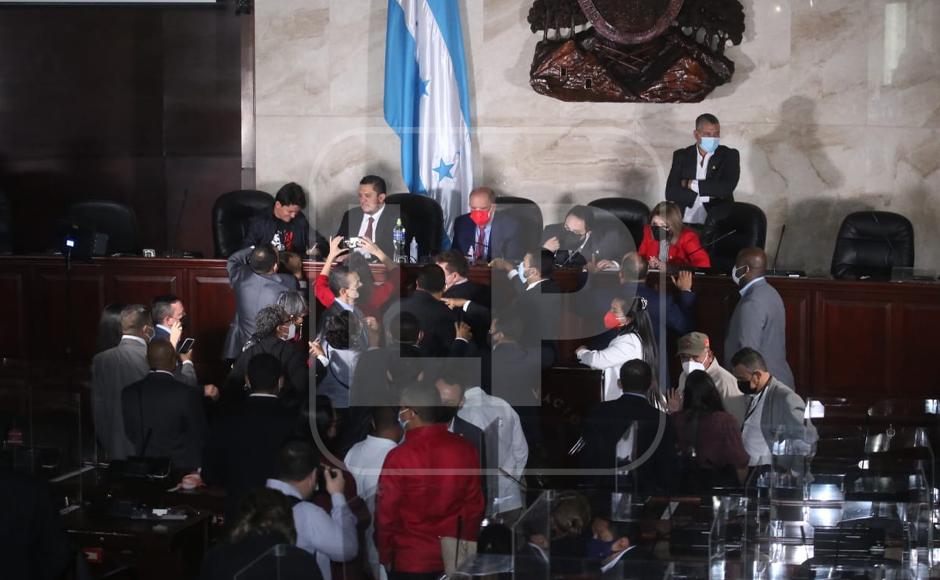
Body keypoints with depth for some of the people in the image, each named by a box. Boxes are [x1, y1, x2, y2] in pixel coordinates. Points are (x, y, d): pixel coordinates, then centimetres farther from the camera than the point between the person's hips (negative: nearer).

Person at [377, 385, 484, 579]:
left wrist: (385, 557, 2)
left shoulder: (399, 457, -17)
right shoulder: (465, 450, -3)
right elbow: (474, 506, 5)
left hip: (411, 562, -4)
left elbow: (386, 514, -11)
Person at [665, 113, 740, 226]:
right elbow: (670, 193, -1)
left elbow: (727, 187, -11)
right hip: (685, 223, 1)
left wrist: (692, 184, -7)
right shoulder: (681, 156, 10)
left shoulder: (730, 156, 6)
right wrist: (706, 195, -9)